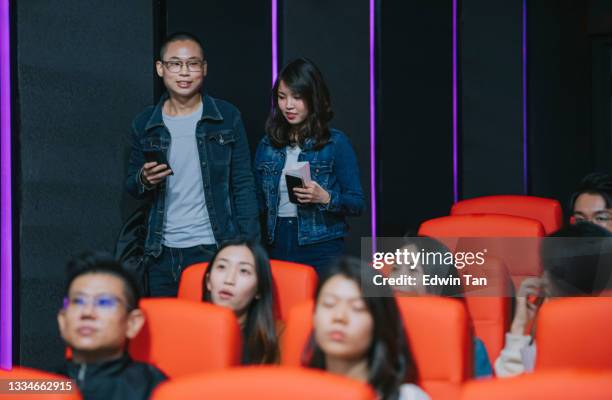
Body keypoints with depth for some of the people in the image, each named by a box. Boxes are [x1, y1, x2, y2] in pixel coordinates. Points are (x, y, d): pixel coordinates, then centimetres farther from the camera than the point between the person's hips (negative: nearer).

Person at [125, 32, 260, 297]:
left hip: (213, 249, -2)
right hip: (163, 255, 2)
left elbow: (243, 185, 1)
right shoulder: (144, 125, 6)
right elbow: (131, 185, 15)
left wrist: (249, 246, -6)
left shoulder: (228, 118, 0)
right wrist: (144, 180, -9)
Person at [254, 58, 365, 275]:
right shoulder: (267, 145, 9)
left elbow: (357, 203, -3)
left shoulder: (336, 143, -3)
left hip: (321, 250, -4)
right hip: (278, 247, 4)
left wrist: (325, 198, -20)